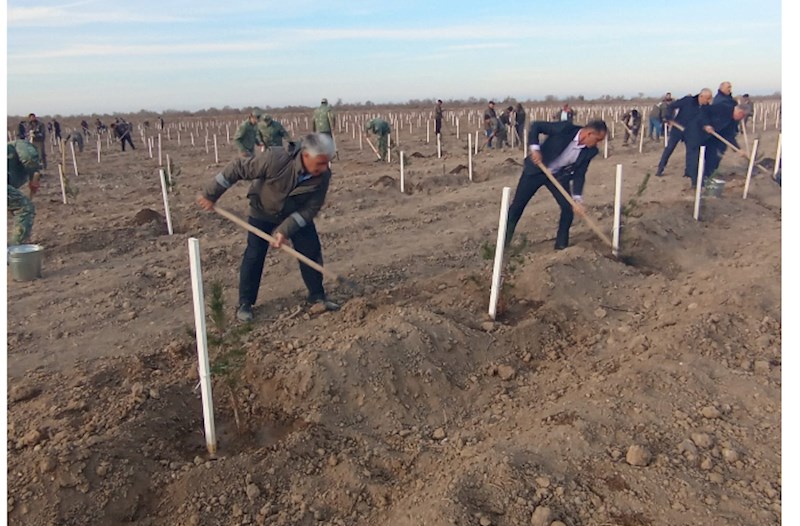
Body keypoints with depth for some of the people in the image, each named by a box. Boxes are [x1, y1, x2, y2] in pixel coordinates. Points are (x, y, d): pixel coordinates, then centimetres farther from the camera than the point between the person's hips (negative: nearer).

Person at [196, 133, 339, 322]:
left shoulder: (323, 176, -28)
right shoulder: (275, 159, -39)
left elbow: (311, 208, -21)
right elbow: (237, 168, -29)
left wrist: (286, 230, -30)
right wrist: (210, 194, -21)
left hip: (297, 214, 3)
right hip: (263, 211, -2)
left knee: (311, 251, -2)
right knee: (254, 256, -4)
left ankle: (317, 295, 16)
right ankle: (245, 303, 10)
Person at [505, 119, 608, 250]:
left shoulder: (590, 151, -12)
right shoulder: (566, 128, -26)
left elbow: (579, 174, -7)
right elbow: (536, 125, -19)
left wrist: (577, 199, -17)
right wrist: (534, 148, -32)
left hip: (559, 175, 4)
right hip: (536, 170, -3)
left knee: (569, 207, -8)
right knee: (517, 205, 2)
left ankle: (562, 245, 10)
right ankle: (504, 240, 22)